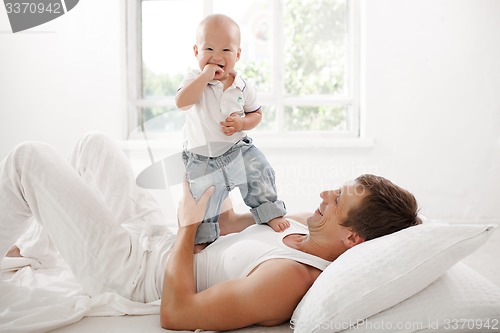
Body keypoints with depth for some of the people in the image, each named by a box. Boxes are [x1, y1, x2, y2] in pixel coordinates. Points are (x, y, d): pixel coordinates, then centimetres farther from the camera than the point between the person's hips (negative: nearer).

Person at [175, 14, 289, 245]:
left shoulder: (243, 87, -5)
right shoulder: (194, 80, -12)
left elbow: (256, 114, 8)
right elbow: (181, 102, -32)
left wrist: (242, 123, -15)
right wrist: (206, 75, -33)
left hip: (238, 149, 2)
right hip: (202, 159, -1)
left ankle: (271, 213, 20)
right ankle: (202, 239, 23)